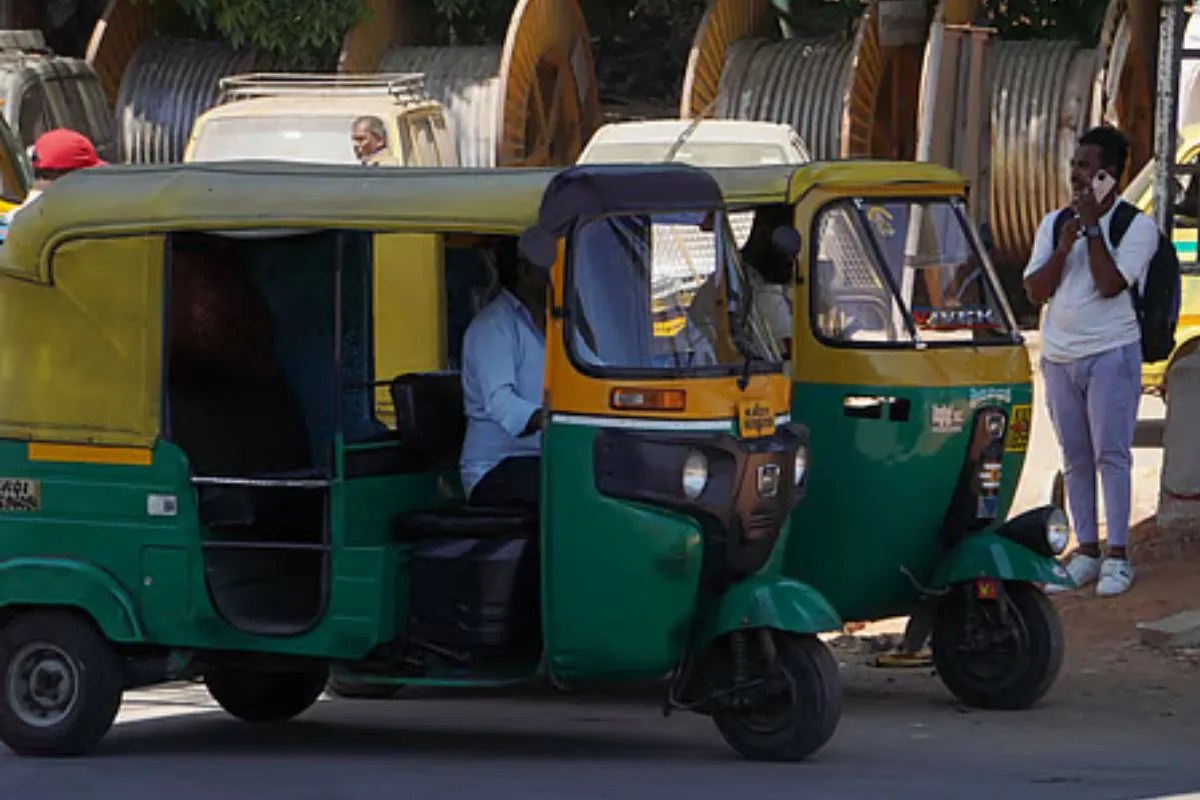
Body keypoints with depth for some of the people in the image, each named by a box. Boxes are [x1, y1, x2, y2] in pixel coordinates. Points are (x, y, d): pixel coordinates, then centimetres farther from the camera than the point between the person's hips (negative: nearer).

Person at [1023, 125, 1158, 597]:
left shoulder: (1136, 226, -5)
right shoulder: (1054, 224, 10)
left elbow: (1111, 284, -18)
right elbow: (1035, 291, 3)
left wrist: (1092, 228, -15)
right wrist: (1065, 245, -10)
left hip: (1110, 354, -5)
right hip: (1059, 356, 5)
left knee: (1110, 455, -7)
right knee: (1075, 459, 8)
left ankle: (1117, 557, -5)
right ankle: (1086, 552, 14)